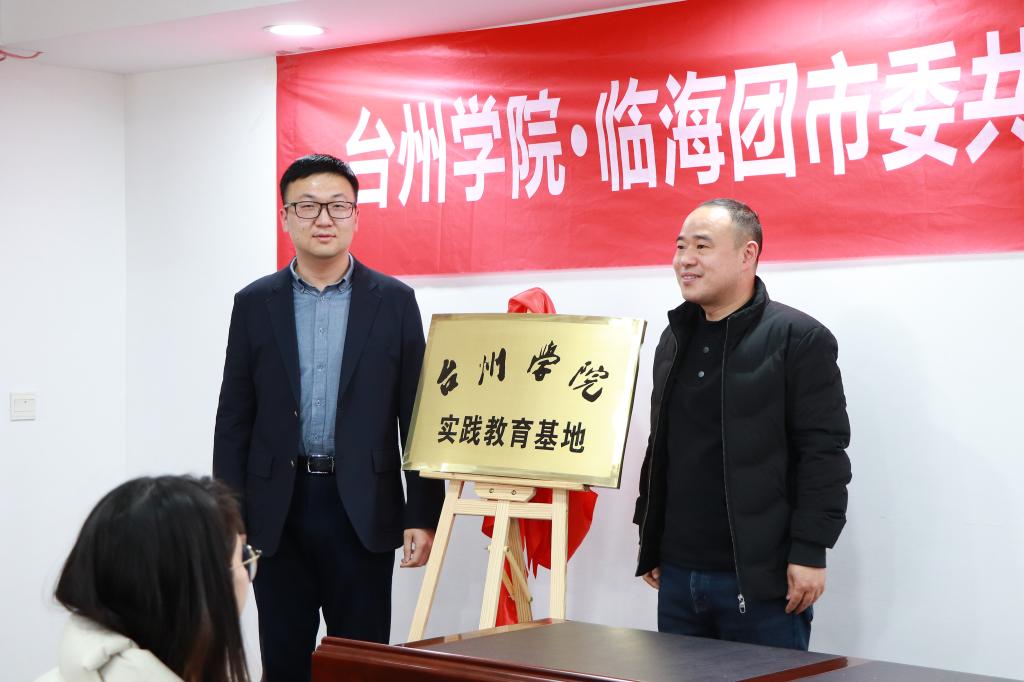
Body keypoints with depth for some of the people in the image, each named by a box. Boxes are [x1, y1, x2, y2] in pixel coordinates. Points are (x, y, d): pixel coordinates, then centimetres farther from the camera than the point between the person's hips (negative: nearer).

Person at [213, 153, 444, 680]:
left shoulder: (394, 301, 3)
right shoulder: (255, 303, 6)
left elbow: (417, 416, 2)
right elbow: (234, 420, 6)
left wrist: (423, 516, -3)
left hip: (363, 512, -1)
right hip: (278, 512, 1)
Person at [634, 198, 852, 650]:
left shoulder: (798, 338, -8)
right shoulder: (674, 340, 15)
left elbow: (823, 454, -12)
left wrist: (808, 551, -16)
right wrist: (649, 541, 18)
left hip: (759, 577, -7)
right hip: (677, 574, 7)